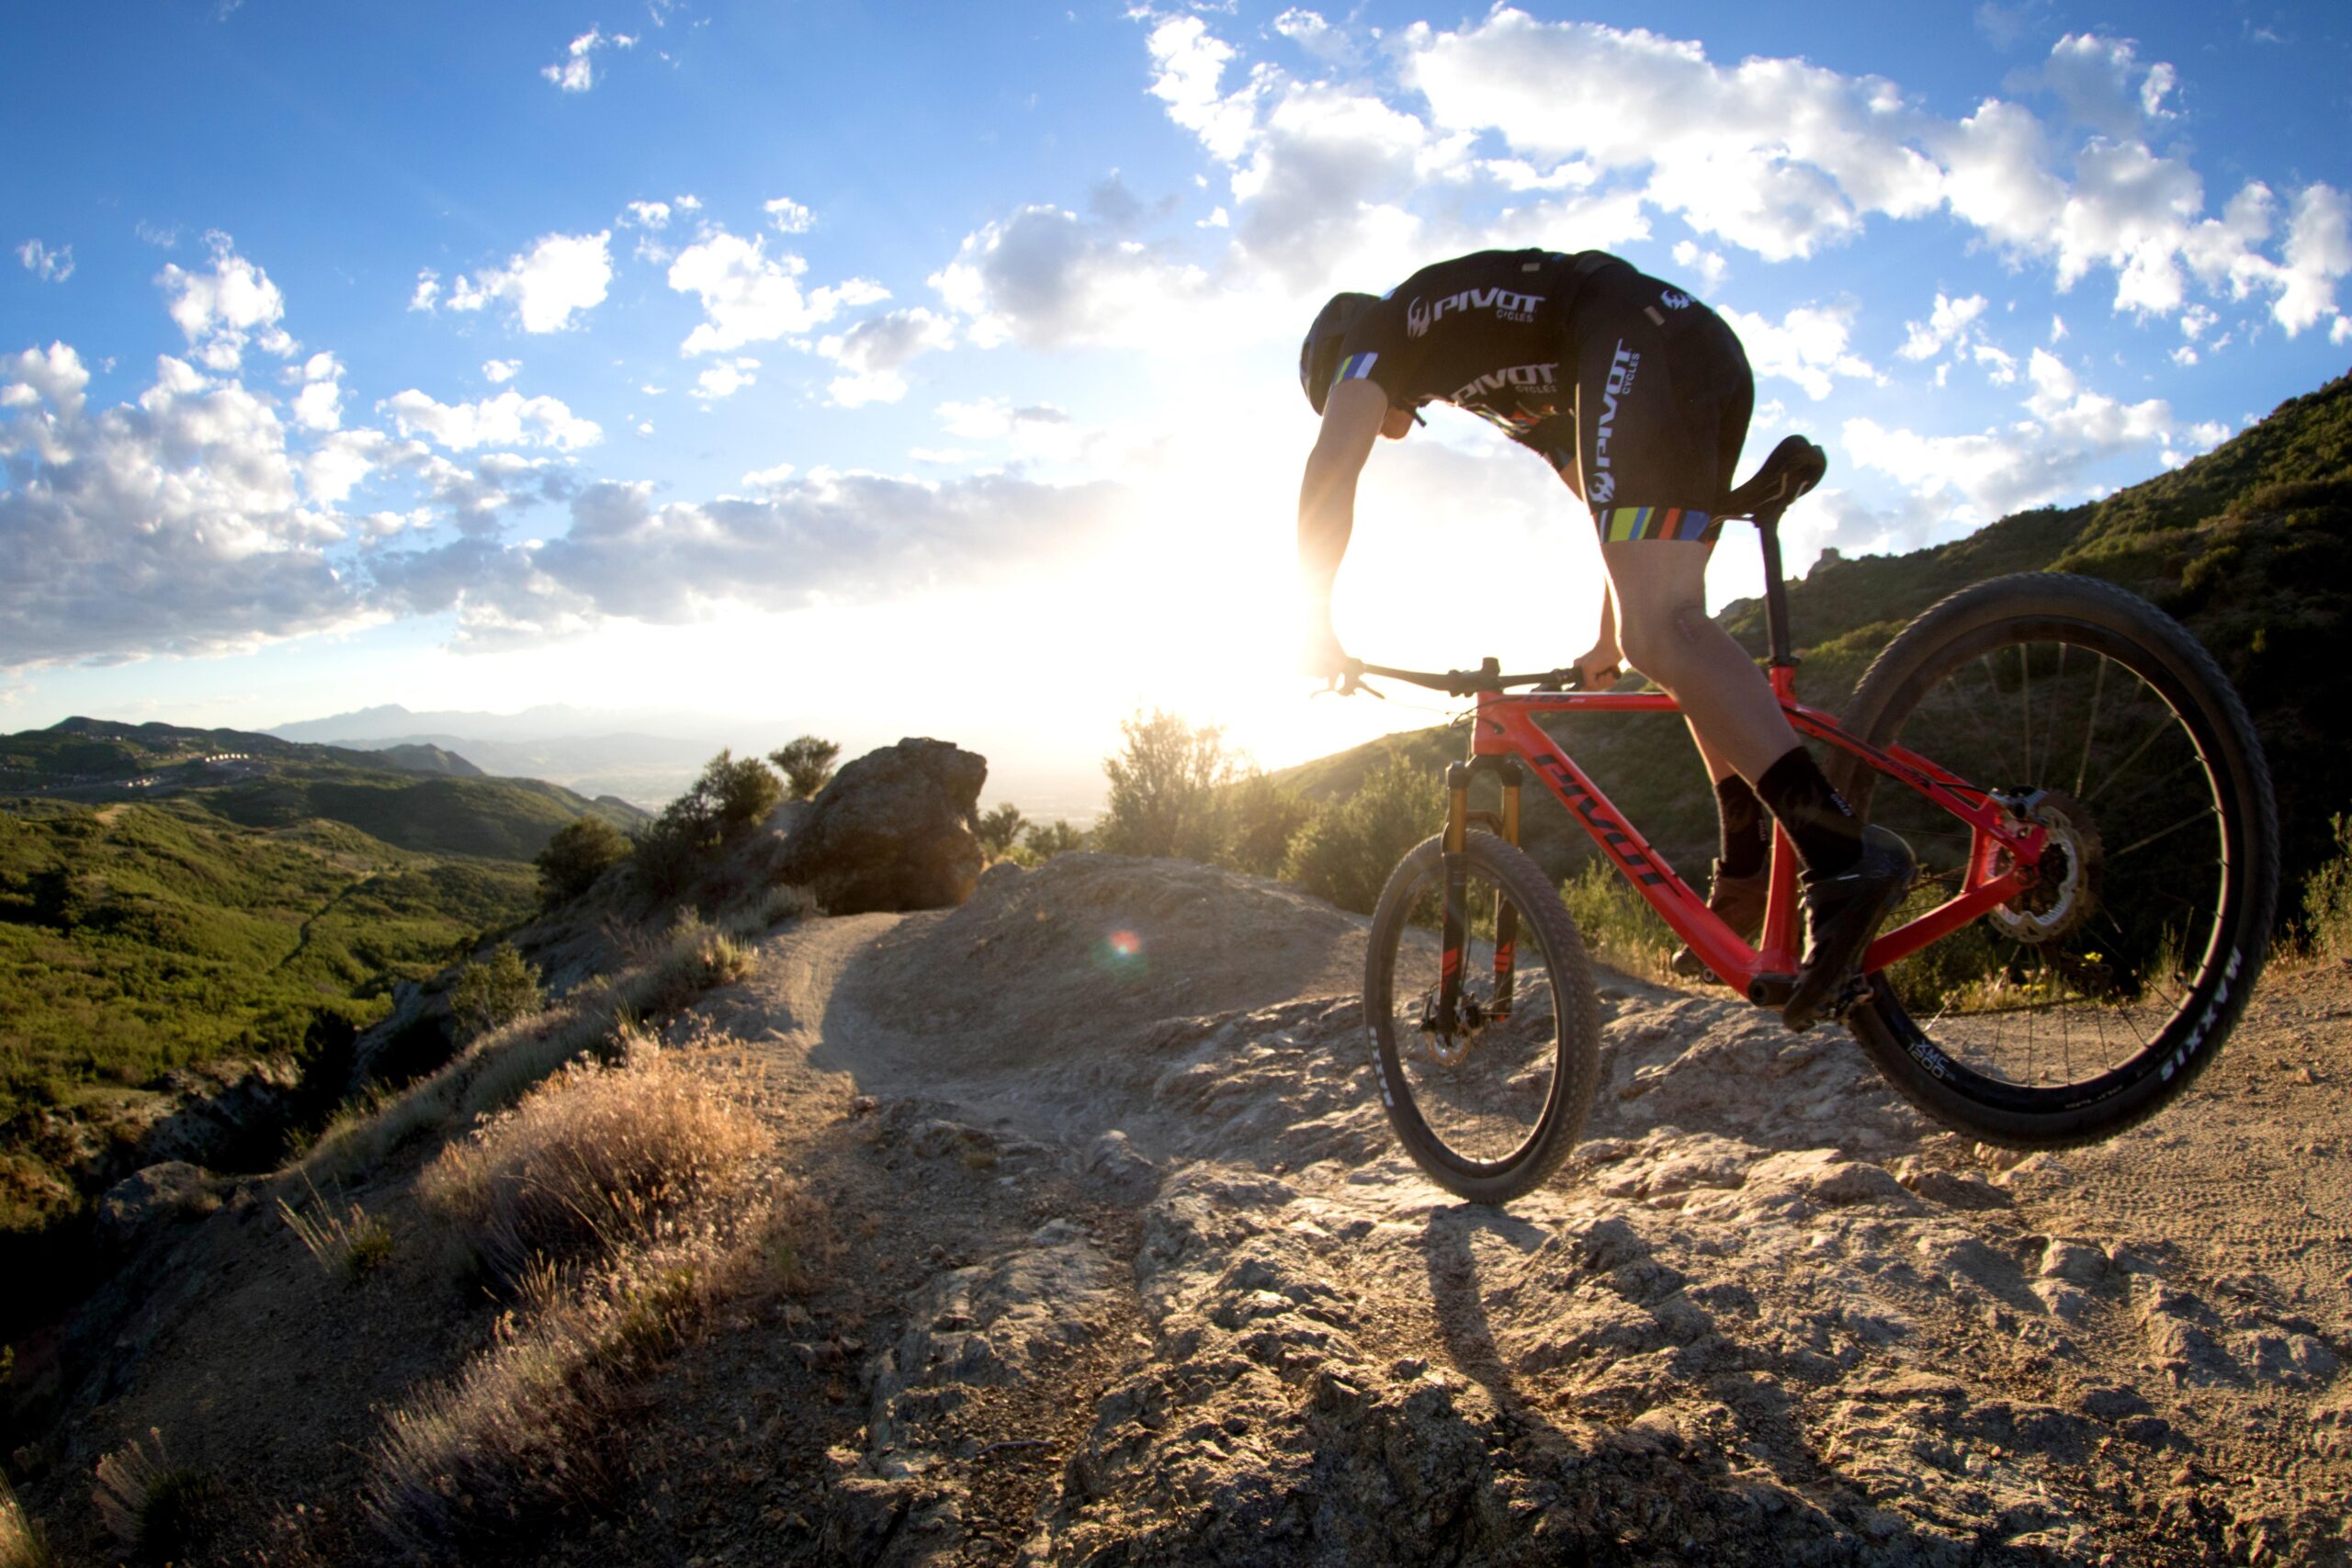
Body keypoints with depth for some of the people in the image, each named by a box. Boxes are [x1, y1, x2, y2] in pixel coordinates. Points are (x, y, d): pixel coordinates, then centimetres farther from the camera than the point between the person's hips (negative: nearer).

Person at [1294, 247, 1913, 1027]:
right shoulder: (1496, 378, 38)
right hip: (1713, 351, 9)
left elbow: (1329, 475, 1)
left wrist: (1318, 626, 8)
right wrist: (1607, 642, 45)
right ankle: (1749, 873, 15)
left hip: (1639, 348, -9)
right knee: (1670, 624, 16)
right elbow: (1626, 522, 40)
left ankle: (1843, 856, -31)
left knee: (1659, 633, -20)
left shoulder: (1376, 328, 18)